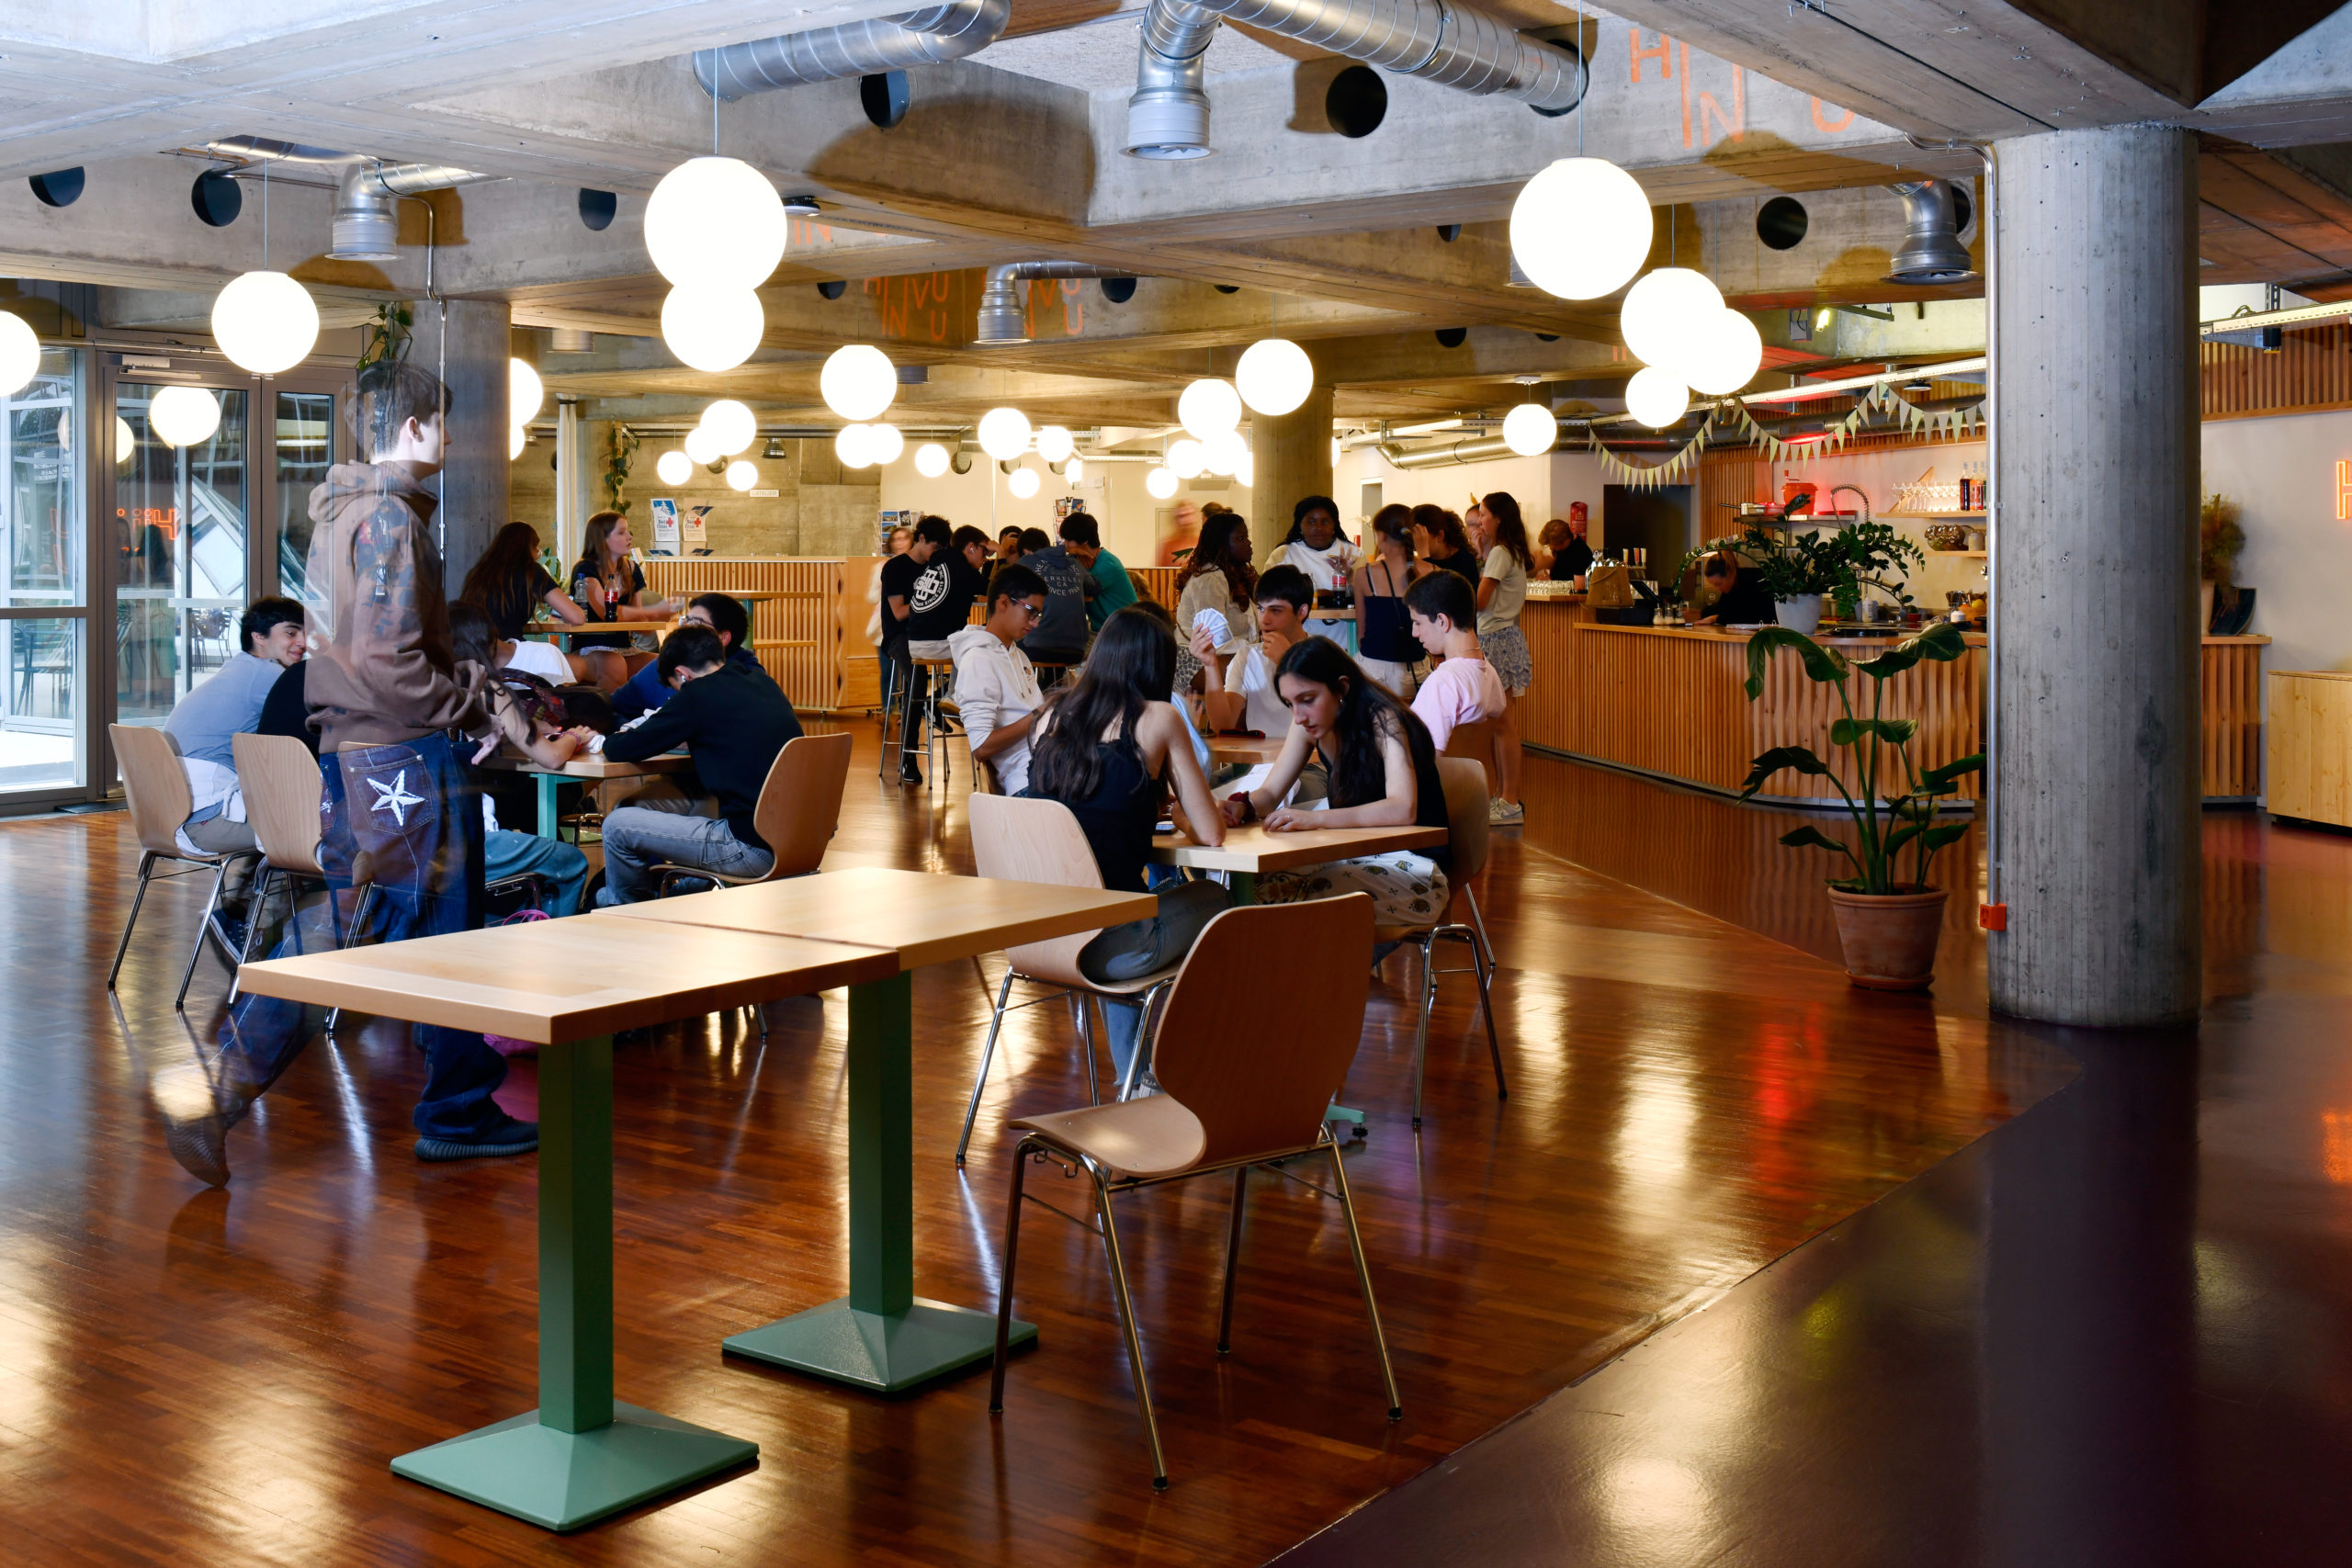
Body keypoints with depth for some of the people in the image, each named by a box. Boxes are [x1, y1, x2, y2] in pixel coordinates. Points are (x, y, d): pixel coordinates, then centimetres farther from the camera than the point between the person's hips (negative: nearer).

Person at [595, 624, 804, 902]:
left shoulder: (699, 694, -11)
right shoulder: (763, 681, 10)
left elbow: (621, 751, -3)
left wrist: (608, 740, 19)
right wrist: (687, 739, 26)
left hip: (753, 848, -9)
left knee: (617, 825, 4)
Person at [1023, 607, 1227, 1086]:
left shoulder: (1052, 715, 9)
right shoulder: (1157, 718, -4)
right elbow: (1211, 833, -1)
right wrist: (1181, 815, 19)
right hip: (1108, 947, -5)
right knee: (1213, 898, 24)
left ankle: (1133, 1079, 42)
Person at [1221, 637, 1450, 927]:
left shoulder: (1383, 721, -18)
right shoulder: (1309, 724, 3)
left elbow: (1402, 810, -33)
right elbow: (1270, 794, 6)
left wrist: (1313, 819, -42)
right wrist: (1242, 806, -19)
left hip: (1412, 869, -7)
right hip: (1356, 859, 7)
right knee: (1260, 886, -17)